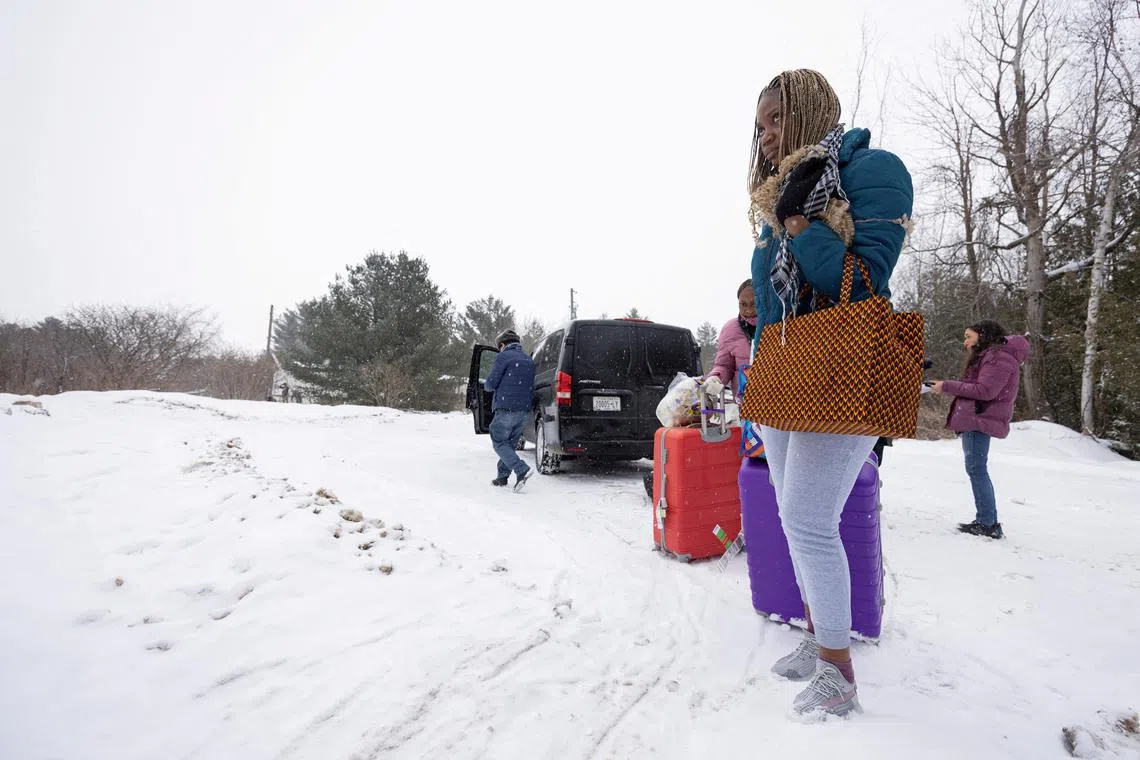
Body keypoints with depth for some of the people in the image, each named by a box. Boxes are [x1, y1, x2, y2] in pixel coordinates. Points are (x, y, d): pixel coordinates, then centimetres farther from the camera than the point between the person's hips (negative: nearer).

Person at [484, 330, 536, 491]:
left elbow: (491, 384, -8)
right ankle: (502, 476, 22)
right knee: (510, 443, 17)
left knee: (499, 443, 0)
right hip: (525, 410, 7)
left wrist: (486, 384, 13)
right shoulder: (529, 360, 17)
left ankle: (522, 470, -16)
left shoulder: (504, 357, -7)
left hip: (506, 409, -7)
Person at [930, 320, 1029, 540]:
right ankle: (986, 520, 12)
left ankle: (988, 524, -8)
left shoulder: (997, 357, -9)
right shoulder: (987, 356, 25)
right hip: (974, 419, 11)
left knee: (976, 469, -10)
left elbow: (985, 390, -18)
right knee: (976, 469, 10)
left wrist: (947, 386, -14)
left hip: (980, 419, -11)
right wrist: (948, 387, 7)